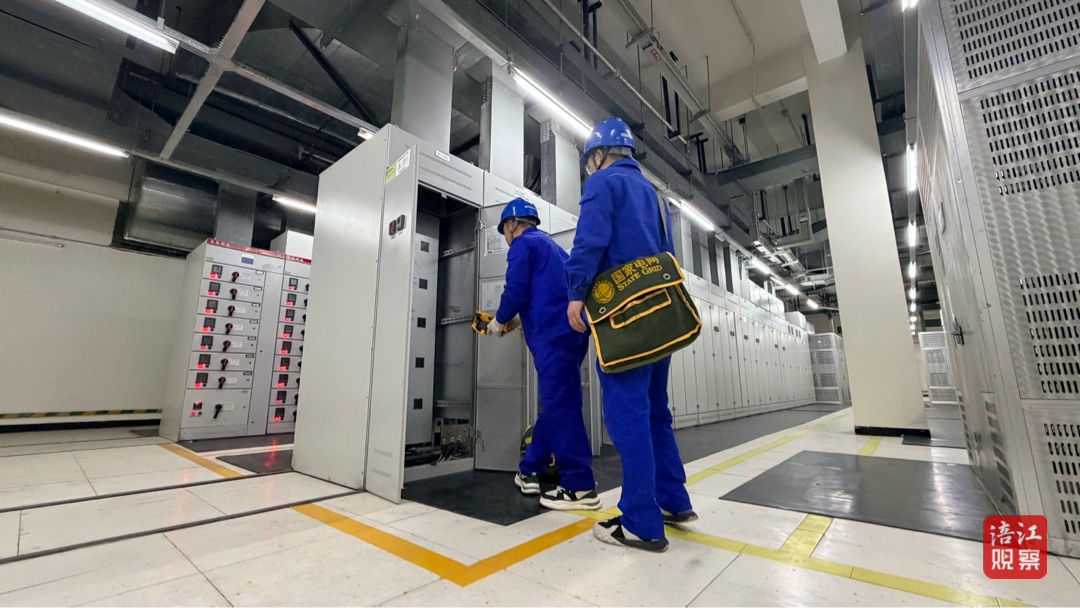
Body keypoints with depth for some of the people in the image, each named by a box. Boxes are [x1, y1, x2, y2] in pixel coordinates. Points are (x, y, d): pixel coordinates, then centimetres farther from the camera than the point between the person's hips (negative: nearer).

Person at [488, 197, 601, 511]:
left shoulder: (523, 243, 2)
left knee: (560, 407, -6)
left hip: (553, 335, -10)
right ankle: (530, 471, 23)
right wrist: (513, 320, 29)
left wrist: (499, 321, 9)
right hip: (569, 332, 10)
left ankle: (580, 486, 0)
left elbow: (516, 290, -9)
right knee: (554, 405, 11)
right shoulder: (550, 245, 28)